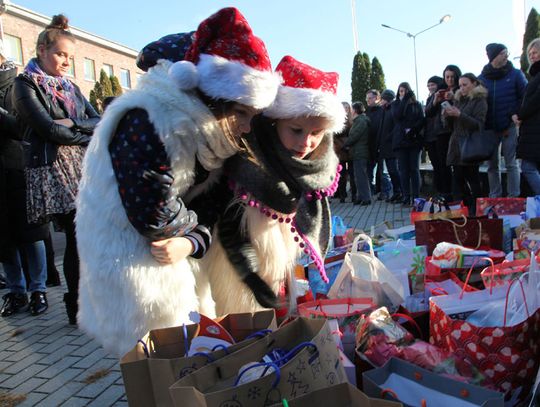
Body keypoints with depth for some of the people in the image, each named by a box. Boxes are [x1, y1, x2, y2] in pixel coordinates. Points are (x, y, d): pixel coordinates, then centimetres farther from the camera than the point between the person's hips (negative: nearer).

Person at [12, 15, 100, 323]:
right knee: (78, 237, -9)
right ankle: (77, 309, 3)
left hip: (83, 167, 5)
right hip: (55, 170, -5)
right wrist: (88, 136, -2)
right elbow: (48, 128, -11)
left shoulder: (71, 88, 20)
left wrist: (73, 123, -8)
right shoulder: (25, 84, 3)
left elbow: (100, 122, 9)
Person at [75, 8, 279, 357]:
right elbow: (153, 216, -31)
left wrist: (194, 242, -16)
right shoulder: (148, 121, -28)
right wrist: (193, 223, -11)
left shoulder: (215, 133, -1)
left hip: (175, 257, 8)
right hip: (128, 258, -8)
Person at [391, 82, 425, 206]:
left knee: (414, 169, -2)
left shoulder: (417, 105, 11)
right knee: (403, 170, -3)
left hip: (414, 139, 0)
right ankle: (406, 197, -2)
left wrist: (412, 130, -15)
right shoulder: (396, 104, 13)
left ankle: (416, 197, -2)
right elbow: (396, 116, -7)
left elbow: (422, 120, 2)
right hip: (400, 140, 1)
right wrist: (404, 100, -9)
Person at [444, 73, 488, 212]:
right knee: (458, 180, 1)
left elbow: (478, 124, -10)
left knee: (473, 179, -3)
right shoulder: (458, 100, 18)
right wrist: (447, 116, -1)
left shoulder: (480, 100, 1)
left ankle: (477, 211, 5)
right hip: (456, 146, 6)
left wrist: (459, 115, -19)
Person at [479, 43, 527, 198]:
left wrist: (516, 114, -16)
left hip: (509, 126, -3)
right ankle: (494, 197, 15)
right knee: (492, 165, 7)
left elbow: (525, 97, -1)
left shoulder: (515, 74, 2)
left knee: (511, 164, -3)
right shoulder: (481, 78, 7)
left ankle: (514, 198, 2)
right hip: (489, 128, 3)